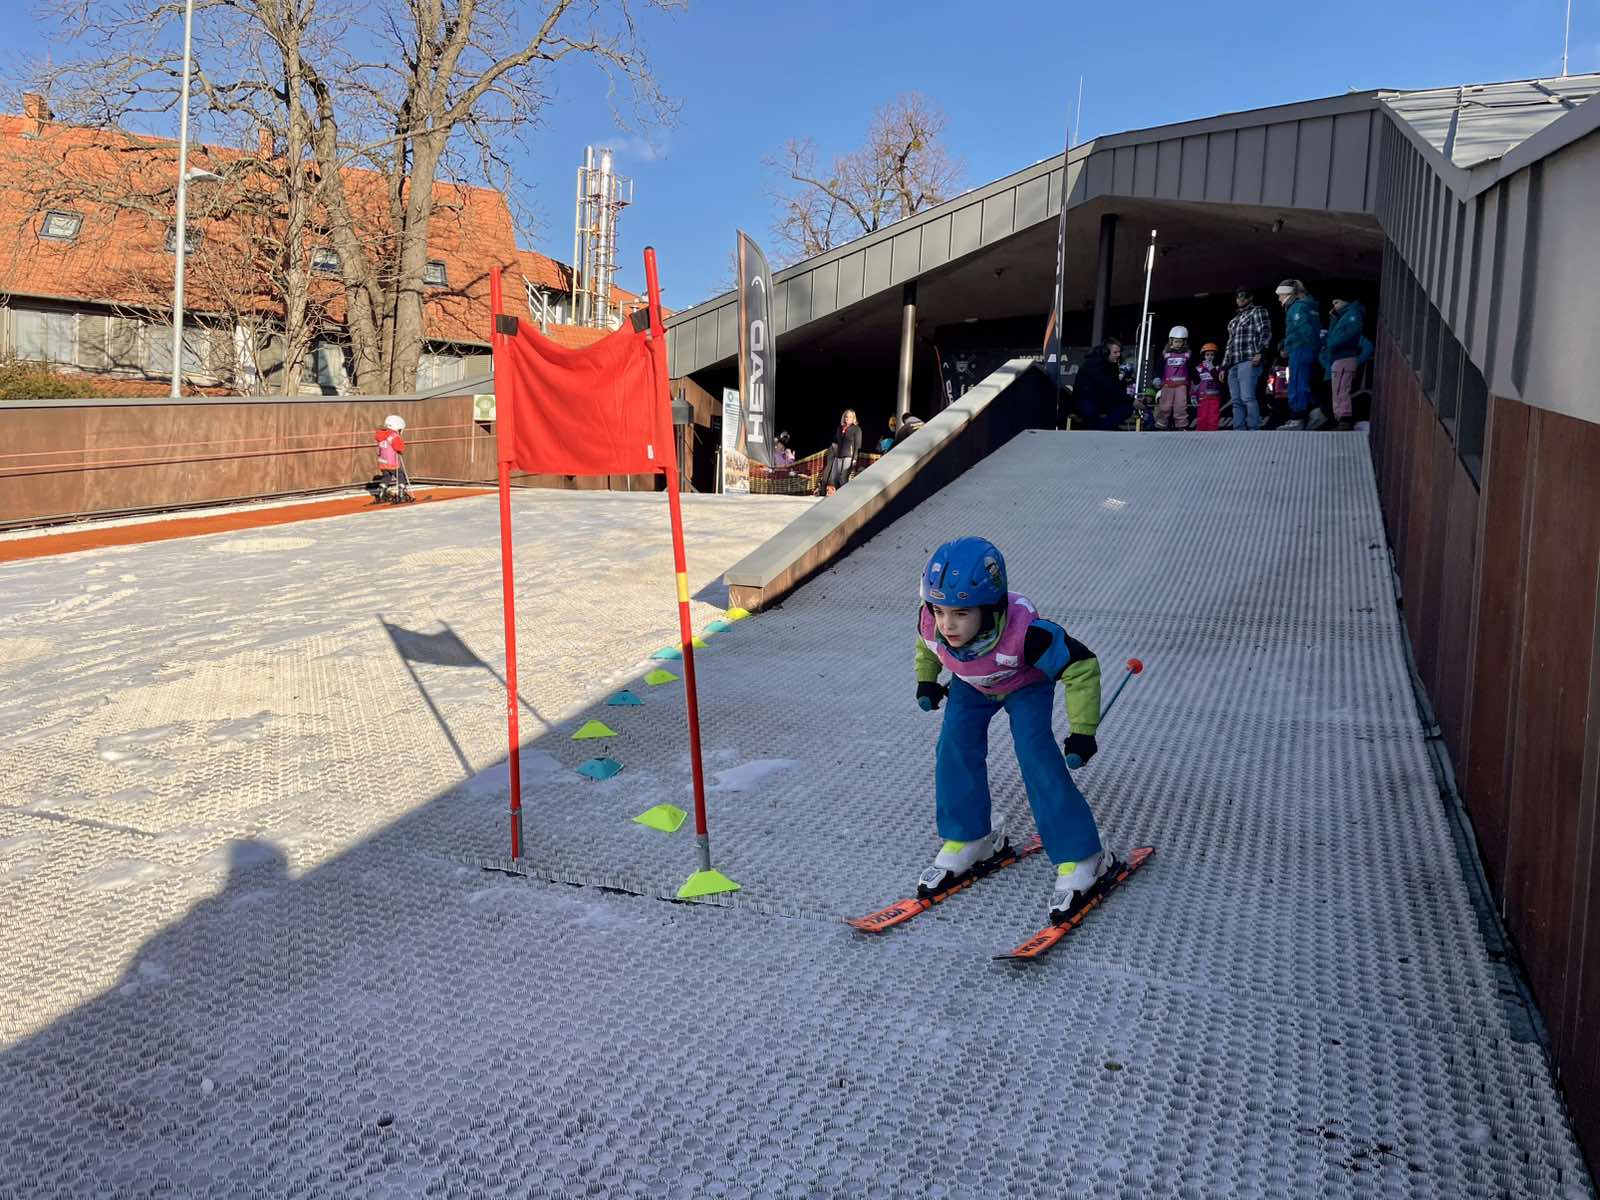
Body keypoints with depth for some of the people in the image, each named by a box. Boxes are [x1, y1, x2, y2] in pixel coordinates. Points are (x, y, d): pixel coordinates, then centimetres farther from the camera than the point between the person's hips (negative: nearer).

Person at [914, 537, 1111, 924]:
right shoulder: (931, 624, -33)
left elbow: (1081, 666, -32)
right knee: (955, 748, -10)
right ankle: (968, 841, 10)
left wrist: (1083, 731, -31)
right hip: (972, 686, 4)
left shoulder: (1025, 632, -46)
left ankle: (1080, 859, -7)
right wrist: (926, 681, 8)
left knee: (1037, 758, -17)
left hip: (1027, 686, -4)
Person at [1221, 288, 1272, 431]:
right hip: (1233, 364, 8)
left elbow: (1266, 333, -3)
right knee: (1236, 401, 0)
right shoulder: (1234, 320, 30)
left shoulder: (1258, 311, 10)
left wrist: (1259, 352, -19)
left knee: (1247, 397, -20)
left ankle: (1254, 430, -24)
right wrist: (1224, 366, 22)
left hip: (1249, 361, -8)